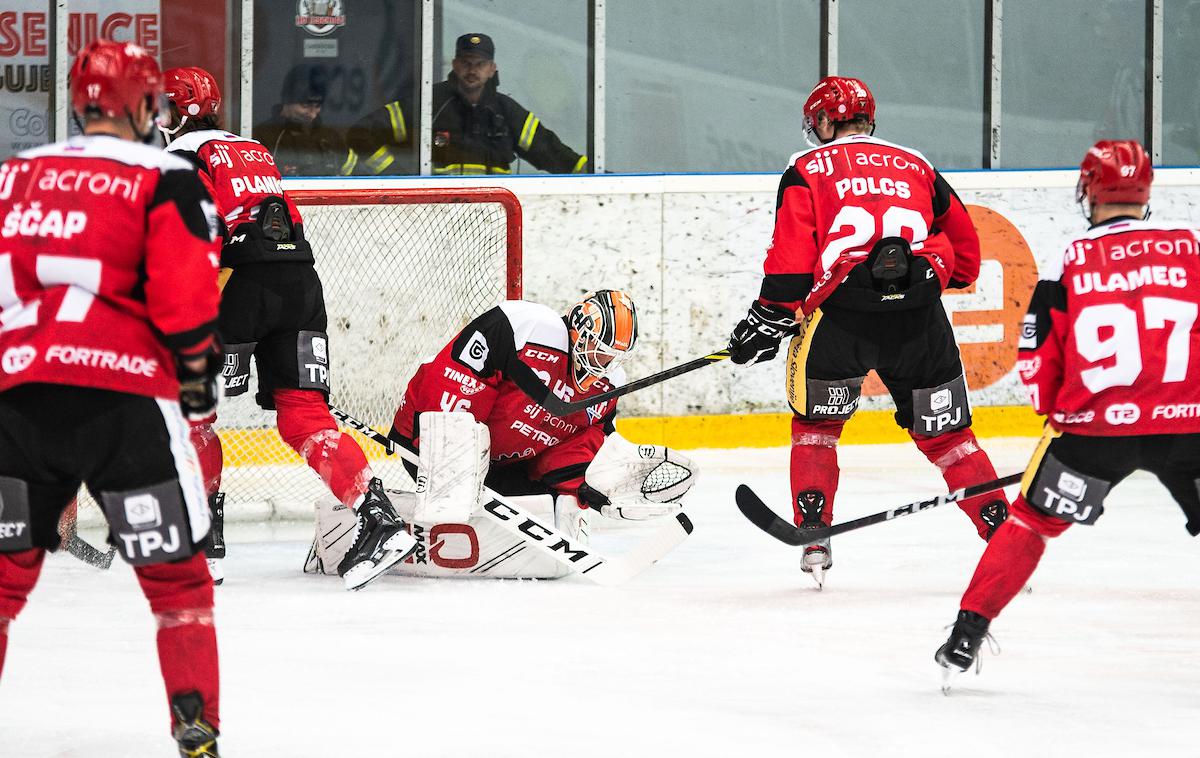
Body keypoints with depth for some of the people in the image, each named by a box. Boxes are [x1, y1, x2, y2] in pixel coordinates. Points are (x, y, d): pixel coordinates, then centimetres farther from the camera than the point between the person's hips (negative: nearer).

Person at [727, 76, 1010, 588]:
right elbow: (965, 249, 26)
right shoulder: (917, 167, 21)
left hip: (841, 312, -3)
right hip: (919, 316, 3)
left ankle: (814, 536, 6)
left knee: (815, 423, 18)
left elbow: (791, 257, -2)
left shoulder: (808, 170, 11)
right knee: (945, 434, 13)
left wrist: (770, 318, 1)